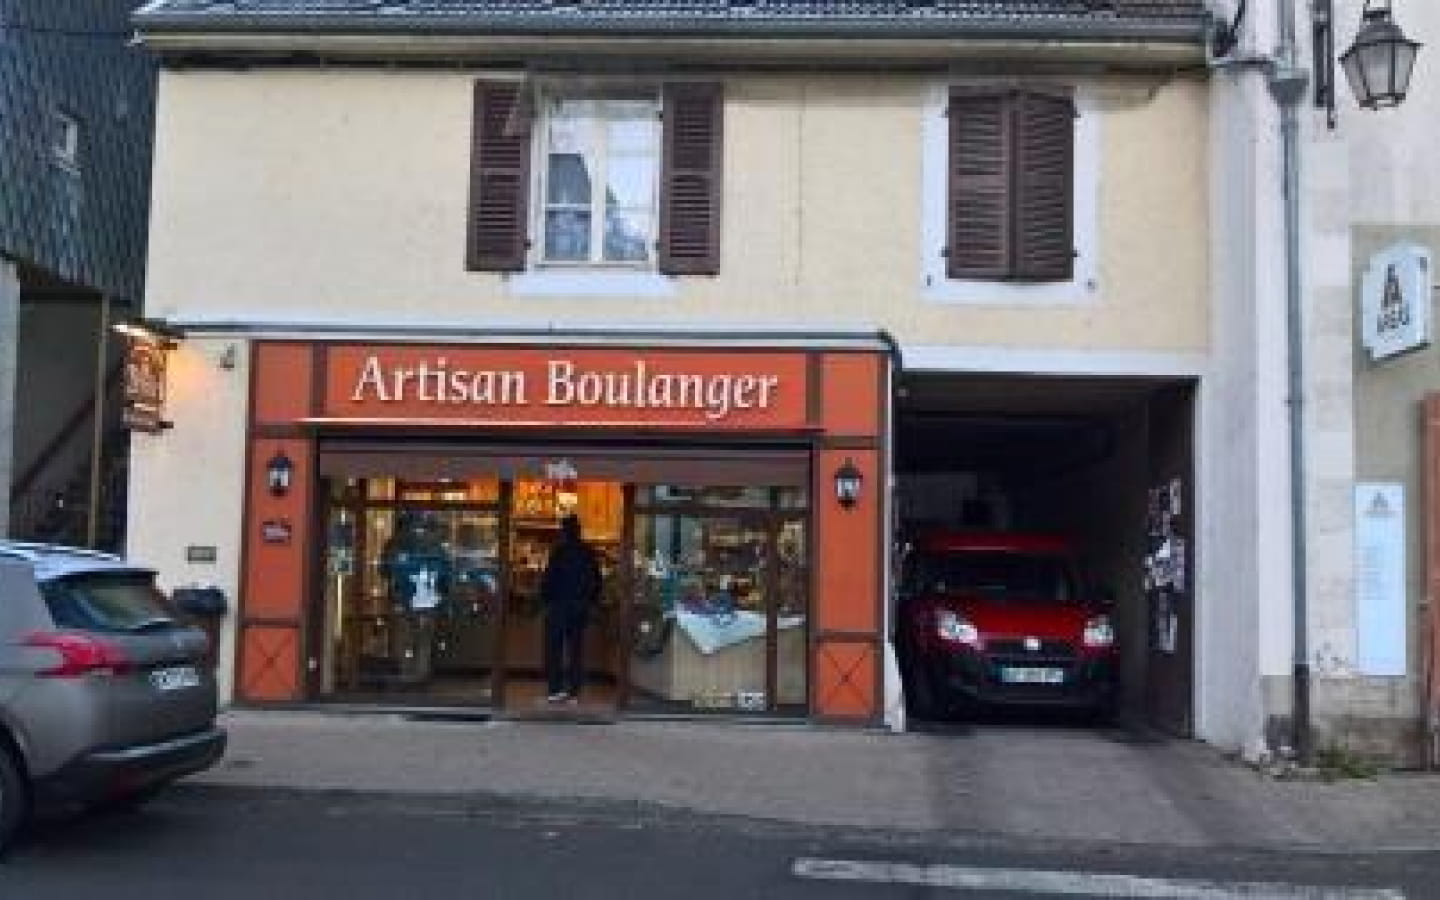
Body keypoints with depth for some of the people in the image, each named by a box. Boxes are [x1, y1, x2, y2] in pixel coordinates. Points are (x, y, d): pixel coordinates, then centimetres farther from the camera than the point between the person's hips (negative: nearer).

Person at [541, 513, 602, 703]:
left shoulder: (559, 550, -10)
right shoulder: (589, 552, 5)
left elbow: (549, 578, -12)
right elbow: (596, 581, 9)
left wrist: (545, 598, 0)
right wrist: (590, 600, 17)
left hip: (559, 604, -5)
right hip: (581, 607, 5)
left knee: (554, 649, 2)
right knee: (576, 649, 8)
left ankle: (556, 689, -3)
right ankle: (574, 691, 7)